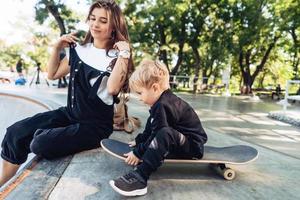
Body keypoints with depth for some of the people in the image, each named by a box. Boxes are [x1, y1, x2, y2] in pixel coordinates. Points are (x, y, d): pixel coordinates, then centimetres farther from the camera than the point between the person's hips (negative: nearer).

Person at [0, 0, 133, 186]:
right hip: (69, 113, 6)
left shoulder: (117, 57, -10)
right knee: (15, 133, -1)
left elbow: (112, 88, -29)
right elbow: (53, 74, 15)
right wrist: (57, 48, 4)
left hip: (95, 125, -6)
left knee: (42, 143, -25)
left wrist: (125, 53, -26)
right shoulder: (79, 49, 8)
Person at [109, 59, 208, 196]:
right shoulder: (162, 102, 5)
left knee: (164, 134, -37)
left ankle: (140, 177, -33)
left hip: (192, 146, -11)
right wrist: (139, 140, 18)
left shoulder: (163, 106, -25)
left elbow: (159, 135, -25)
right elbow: (151, 128, 17)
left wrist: (138, 152, -17)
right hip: (181, 143, 11)